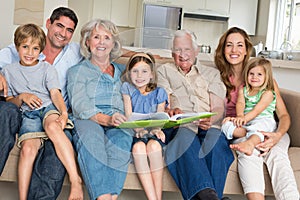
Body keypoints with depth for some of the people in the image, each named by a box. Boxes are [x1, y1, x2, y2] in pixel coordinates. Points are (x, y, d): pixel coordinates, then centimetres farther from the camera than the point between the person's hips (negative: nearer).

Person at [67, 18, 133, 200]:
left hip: (117, 123, 2)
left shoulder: (122, 70, 28)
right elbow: (79, 105, 0)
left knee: (122, 137, -36)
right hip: (87, 120, -2)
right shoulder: (78, 71, 17)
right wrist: (105, 118, -20)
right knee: (90, 136, -39)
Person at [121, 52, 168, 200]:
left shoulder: (159, 93, 12)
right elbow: (128, 116, 2)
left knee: (154, 145, -34)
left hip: (153, 134, 1)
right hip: (133, 133, 0)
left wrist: (157, 130, -20)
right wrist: (138, 129, -18)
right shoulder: (127, 88, 11)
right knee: (138, 147, -34)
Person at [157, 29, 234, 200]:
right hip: (178, 126, -1)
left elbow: (219, 108, 12)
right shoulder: (164, 71, 24)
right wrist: (172, 111, -18)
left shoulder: (212, 73, 26)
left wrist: (211, 120, -14)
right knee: (185, 135, -39)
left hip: (209, 127, 2)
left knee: (217, 137, -36)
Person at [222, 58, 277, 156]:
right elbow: (240, 103, 0)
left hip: (263, 120, -5)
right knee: (227, 125, -22)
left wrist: (245, 118, -26)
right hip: (245, 122, 5)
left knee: (258, 127, -40)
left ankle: (250, 143, -71)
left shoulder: (267, 93, 4)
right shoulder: (243, 90, 20)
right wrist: (240, 115, -24)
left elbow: (257, 110, -10)